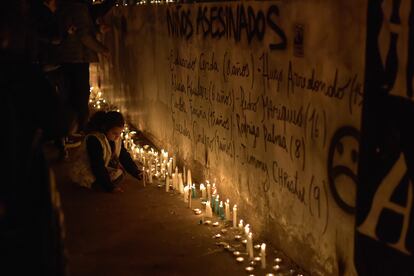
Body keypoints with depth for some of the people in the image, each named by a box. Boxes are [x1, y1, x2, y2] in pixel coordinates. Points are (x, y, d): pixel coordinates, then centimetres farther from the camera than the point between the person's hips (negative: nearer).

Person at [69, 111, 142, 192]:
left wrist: (138, 174, -14)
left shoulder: (117, 139, -5)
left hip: (101, 171, 9)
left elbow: (125, 158, -1)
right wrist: (110, 187, -30)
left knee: (119, 173, -9)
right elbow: (98, 167, -31)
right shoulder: (93, 140, -30)